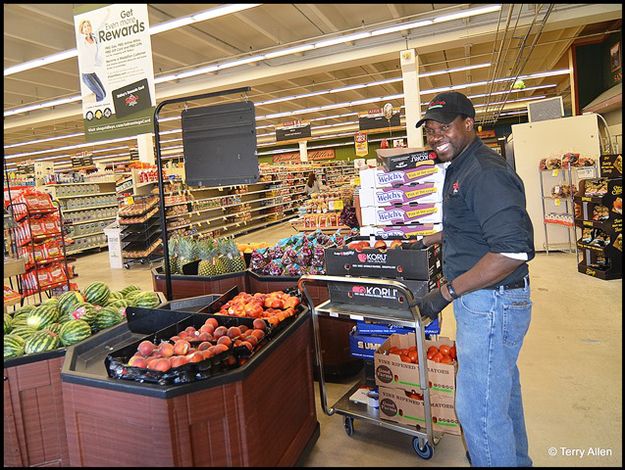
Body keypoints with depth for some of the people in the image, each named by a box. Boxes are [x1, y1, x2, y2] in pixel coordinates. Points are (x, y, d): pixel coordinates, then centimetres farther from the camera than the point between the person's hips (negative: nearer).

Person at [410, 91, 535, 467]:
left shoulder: (485, 172, -22)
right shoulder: (462, 168, 11)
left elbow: (514, 250, -30)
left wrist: (447, 292, -27)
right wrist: (428, 241, 27)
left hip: (491, 302, -11)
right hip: (483, 300, 11)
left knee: (478, 407, 0)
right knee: (502, 387, 27)